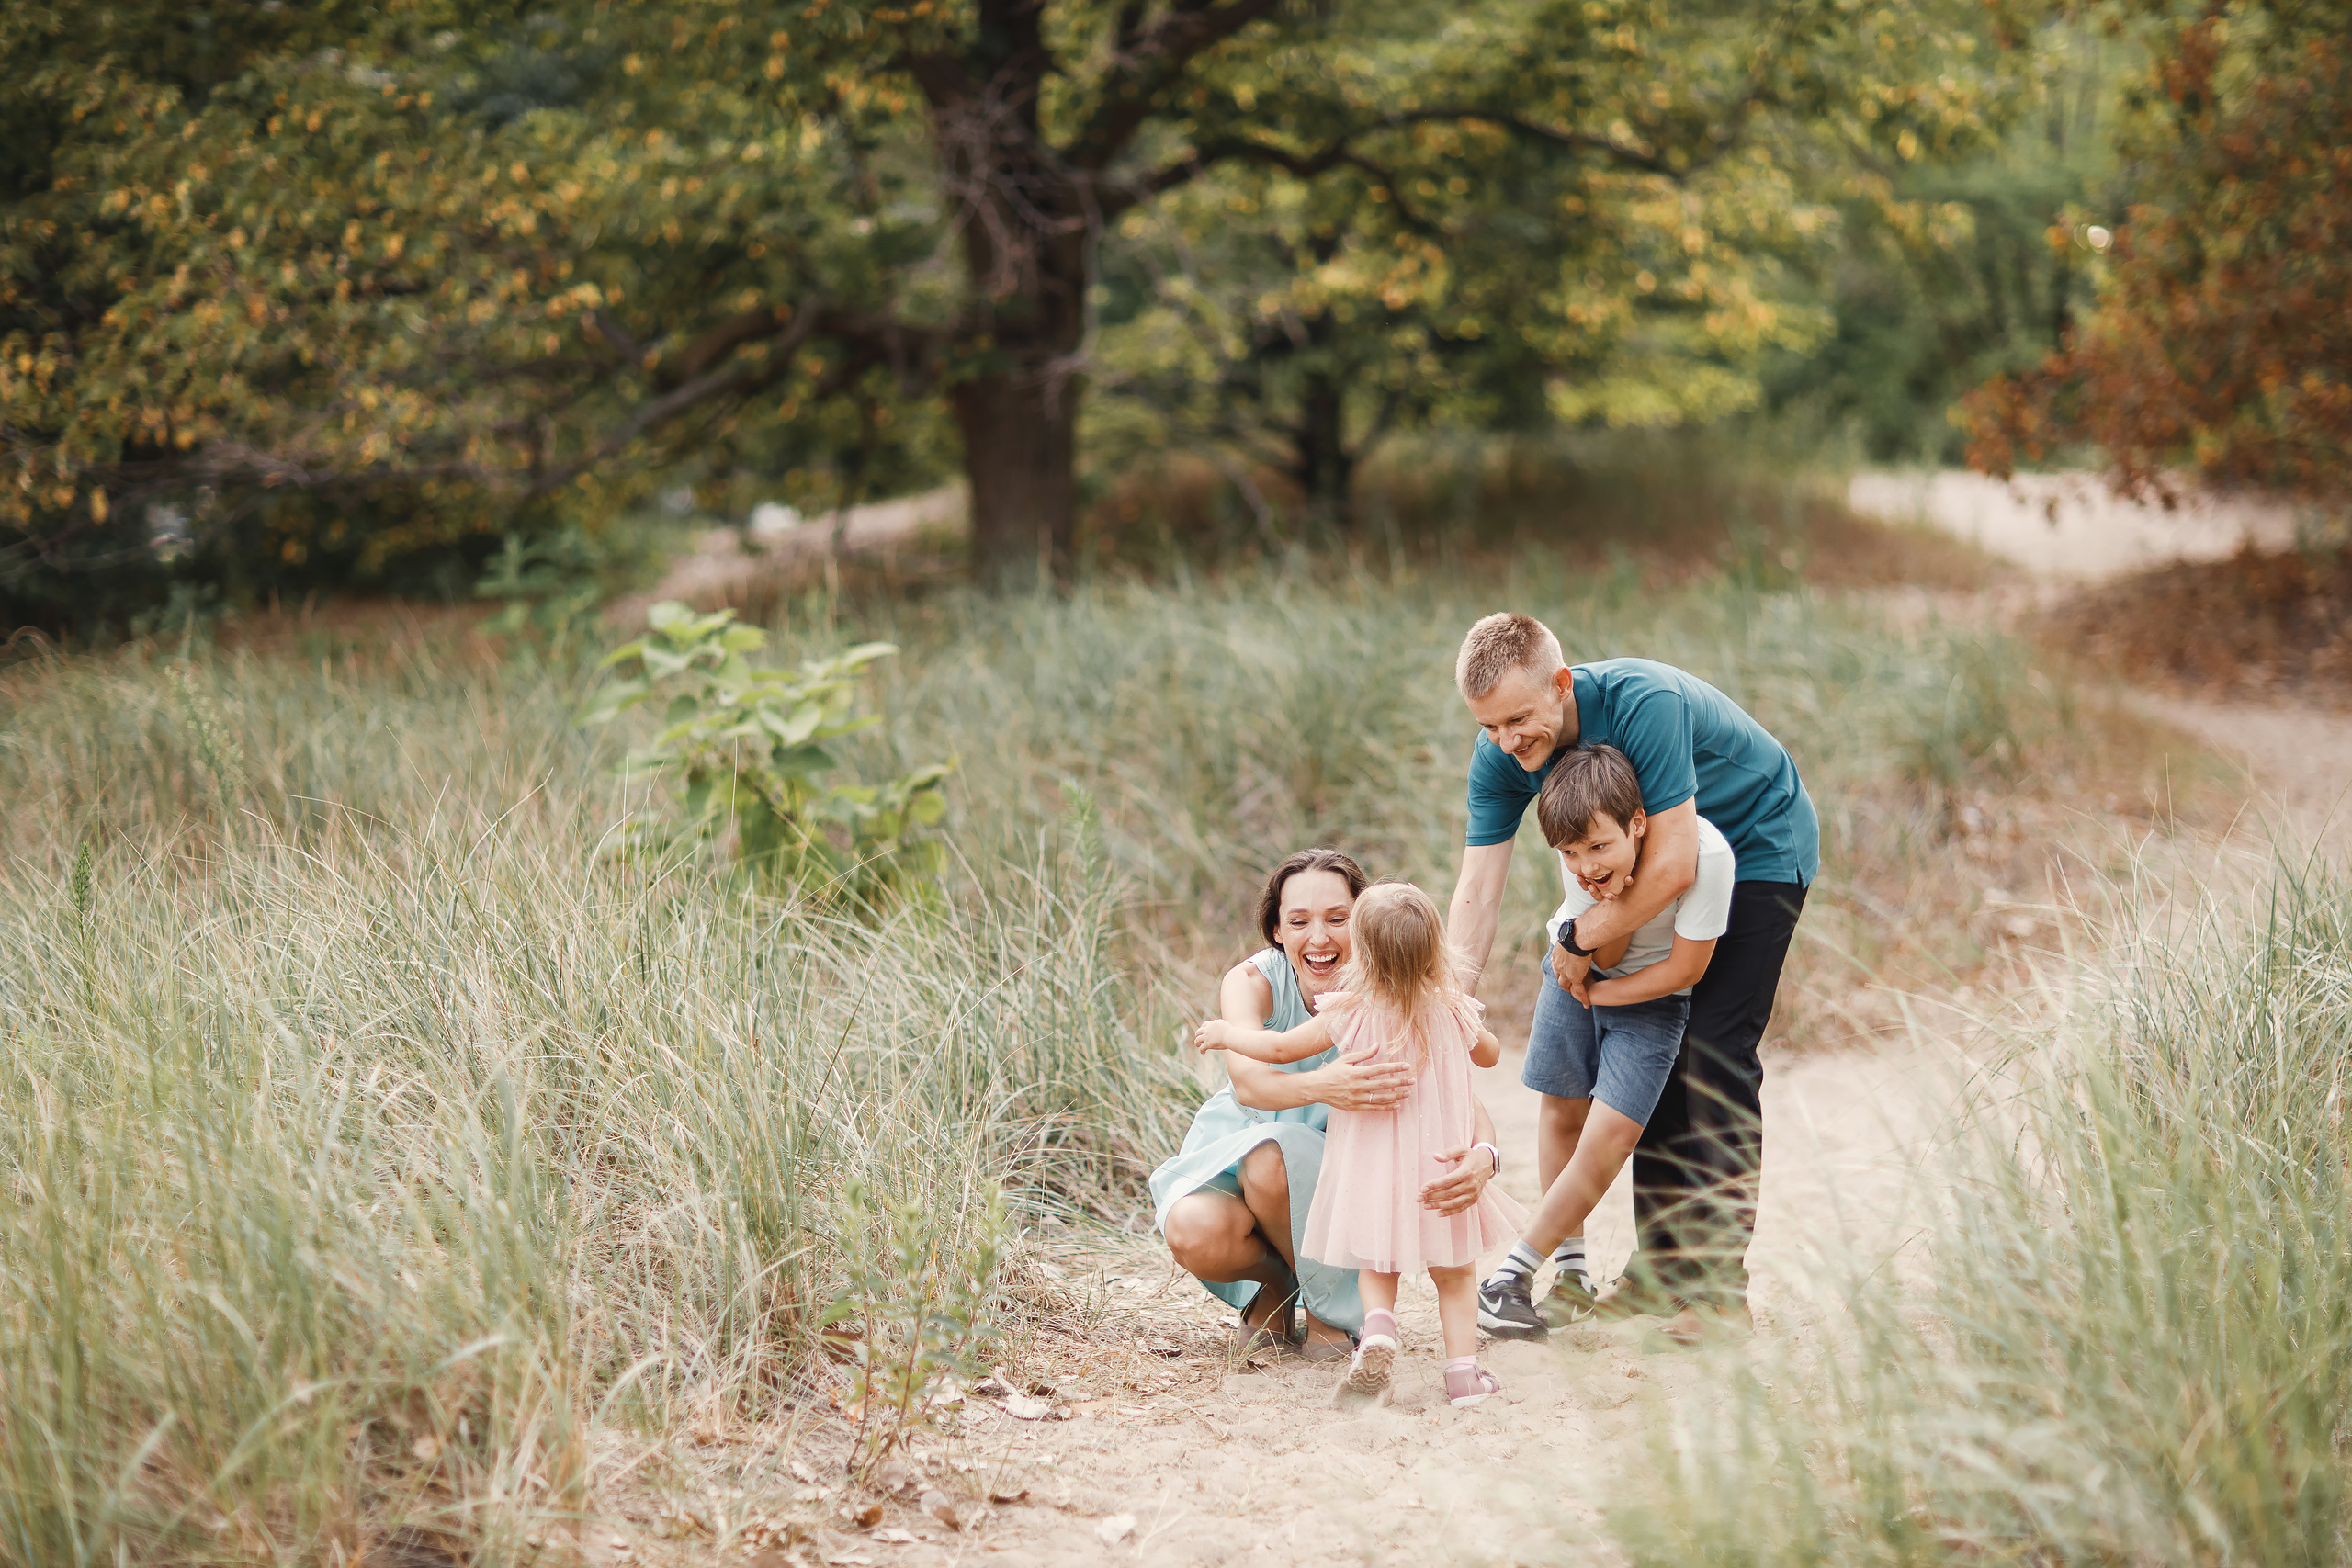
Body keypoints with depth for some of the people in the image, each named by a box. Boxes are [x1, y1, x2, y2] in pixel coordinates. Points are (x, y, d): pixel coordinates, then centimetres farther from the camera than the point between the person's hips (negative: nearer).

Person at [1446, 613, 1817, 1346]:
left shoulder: (1644, 702, -37)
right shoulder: (1499, 753, -17)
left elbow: (1674, 865, -34)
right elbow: (1477, 893, -17)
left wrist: (1581, 940, -24)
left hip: (1759, 850, -7)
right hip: (1663, 857, 7)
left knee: (1715, 1053, -15)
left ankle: (1719, 1287, -11)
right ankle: (1662, 1267, 14)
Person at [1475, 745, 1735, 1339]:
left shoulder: (1705, 854, -33)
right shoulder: (1580, 854, -22)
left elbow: (1683, 969, -22)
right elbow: (1602, 957, -12)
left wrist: (1599, 992, -13)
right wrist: (1612, 906, -33)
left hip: (1652, 993, -3)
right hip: (1584, 968, 3)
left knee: (1613, 1129, -14)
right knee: (1564, 1111, 3)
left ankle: (1511, 1276, -11)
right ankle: (1569, 1266, 20)